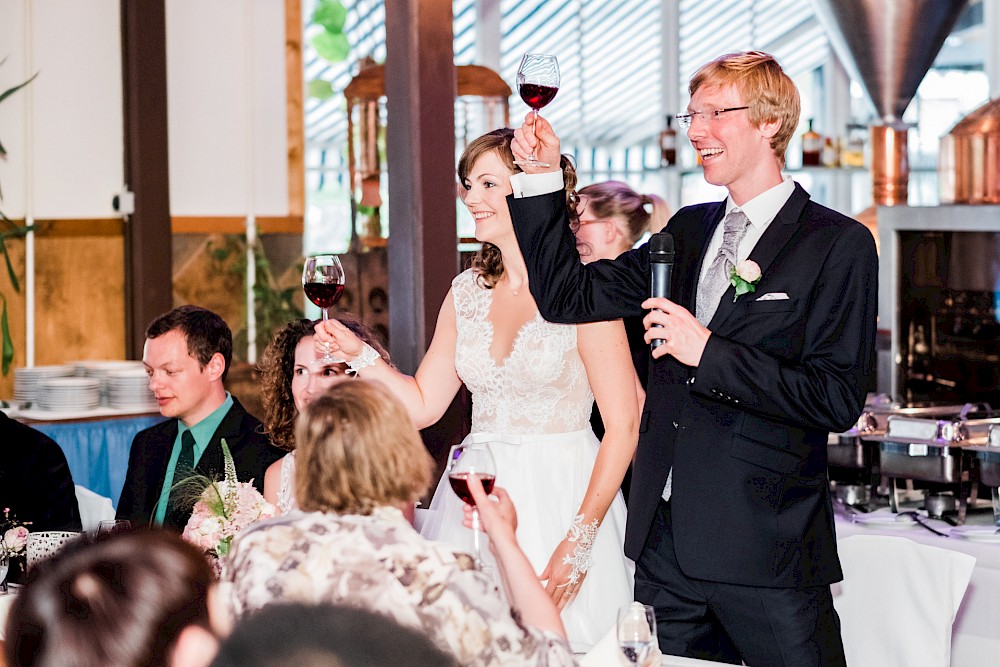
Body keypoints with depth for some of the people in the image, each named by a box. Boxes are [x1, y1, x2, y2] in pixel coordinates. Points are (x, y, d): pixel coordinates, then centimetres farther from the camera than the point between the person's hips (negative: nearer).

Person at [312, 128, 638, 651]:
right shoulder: (467, 291, 9)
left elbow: (623, 428, -12)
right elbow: (423, 405, 11)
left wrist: (579, 541, -17)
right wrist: (358, 354, -3)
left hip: (564, 496, -5)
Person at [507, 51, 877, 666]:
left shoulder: (838, 244, -7)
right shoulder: (688, 230, 13)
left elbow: (838, 399, -15)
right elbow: (568, 296, 12)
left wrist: (710, 352, -18)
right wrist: (542, 180, 3)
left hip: (765, 546, -6)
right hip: (666, 540, 6)